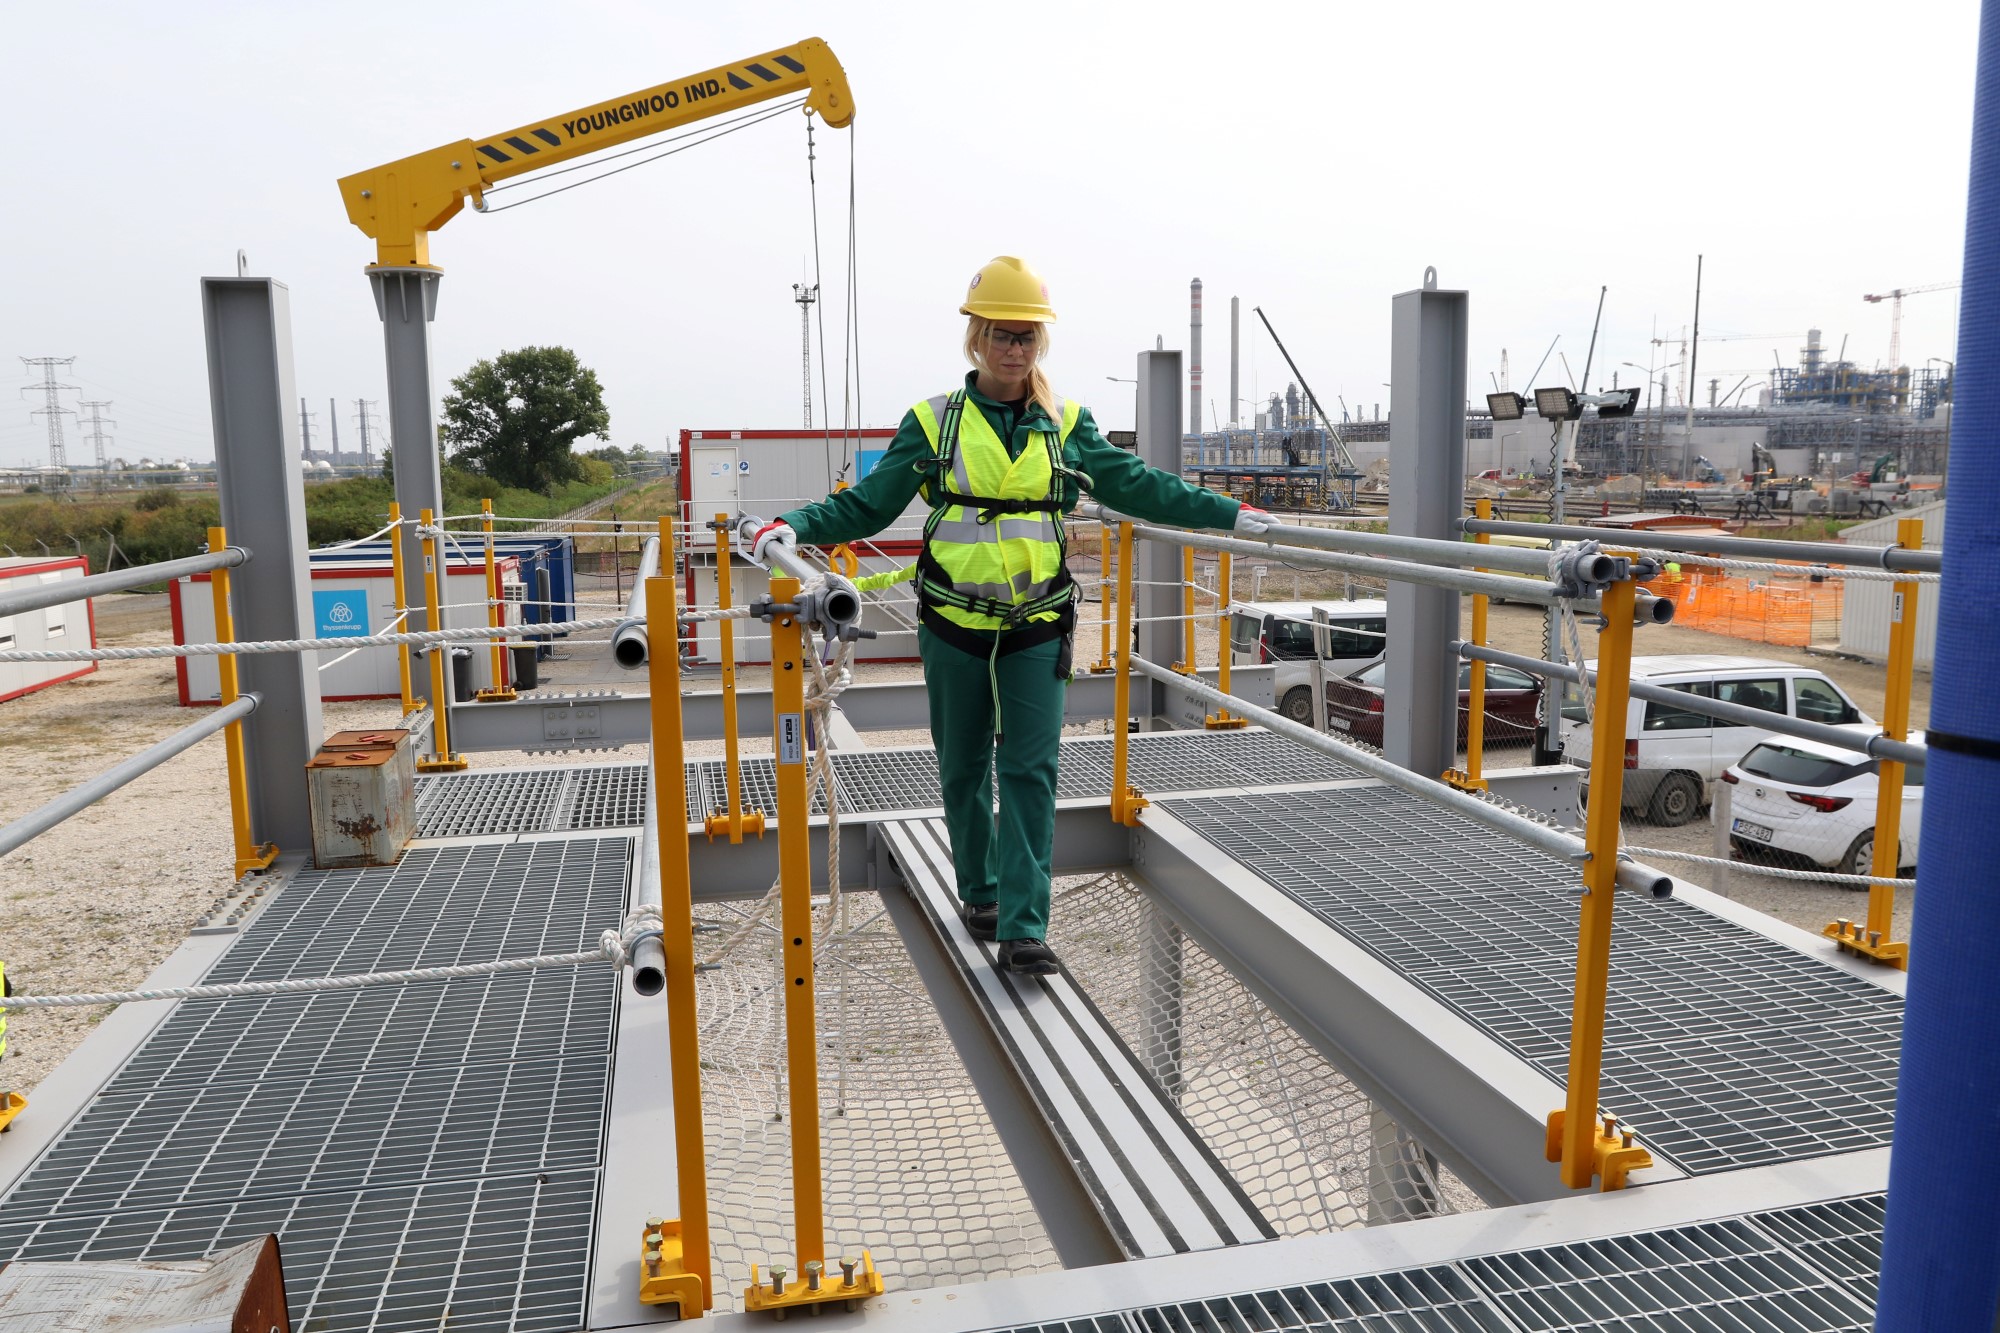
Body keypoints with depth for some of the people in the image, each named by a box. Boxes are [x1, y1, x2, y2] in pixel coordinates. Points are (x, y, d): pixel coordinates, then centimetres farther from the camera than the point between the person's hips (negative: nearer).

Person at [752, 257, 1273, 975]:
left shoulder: (1066, 424, 6)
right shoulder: (934, 421, 2)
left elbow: (1138, 486, 11)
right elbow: (867, 505, 2)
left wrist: (1227, 513, 7)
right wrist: (793, 525, -13)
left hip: (1037, 626, 0)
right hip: (955, 625, 0)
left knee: (1031, 770, -6)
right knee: (964, 768, 11)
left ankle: (1022, 928, -3)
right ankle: (979, 890, 32)